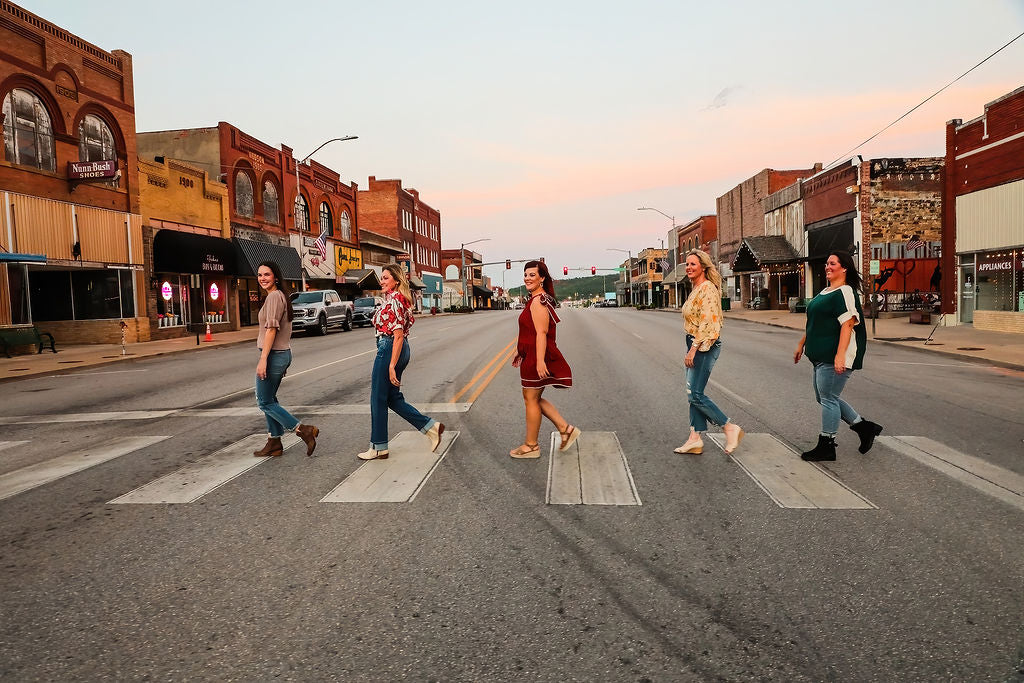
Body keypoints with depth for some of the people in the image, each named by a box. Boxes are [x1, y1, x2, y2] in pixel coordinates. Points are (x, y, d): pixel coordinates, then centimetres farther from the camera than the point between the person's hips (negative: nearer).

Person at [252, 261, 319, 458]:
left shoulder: (274, 296, -14)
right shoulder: (281, 296, 16)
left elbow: (271, 329, -21)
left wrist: (263, 359, -22)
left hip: (274, 355, -10)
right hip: (283, 353, 10)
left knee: (265, 402, -3)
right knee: (269, 399, 15)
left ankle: (303, 430, -6)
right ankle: (274, 443, 21)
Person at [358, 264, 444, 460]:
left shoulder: (394, 300, -15)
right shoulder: (398, 298, 14)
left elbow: (398, 335, -21)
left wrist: (392, 365, -23)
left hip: (388, 348, -10)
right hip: (403, 349, 10)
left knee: (378, 398, 2)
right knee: (393, 398, 15)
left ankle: (379, 448, 13)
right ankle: (431, 427, 12)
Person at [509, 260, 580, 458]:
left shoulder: (538, 301, -16)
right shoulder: (539, 299, 16)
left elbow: (541, 333, -23)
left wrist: (540, 361, -27)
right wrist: (520, 351, 28)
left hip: (537, 357, -10)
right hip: (532, 356, 10)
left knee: (531, 399, 1)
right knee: (533, 397, 17)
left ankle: (531, 446, 14)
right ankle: (566, 429, 17)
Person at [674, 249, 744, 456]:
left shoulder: (707, 288, -15)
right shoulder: (696, 289, 15)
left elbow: (707, 323, -22)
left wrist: (693, 350, -22)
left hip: (705, 346, -10)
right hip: (695, 344, 10)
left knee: (695, 394, -8)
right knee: (693, 394, 10)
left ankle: (730, 428, 5)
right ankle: (696, 439, 15)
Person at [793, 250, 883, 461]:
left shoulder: (845, 292, -13)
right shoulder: (825, 293, 18)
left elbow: (848, 325, -21)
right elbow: (813, 323, 25)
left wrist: (840, 355, -28)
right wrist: (802, 344, 25)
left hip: (834, 358, -10)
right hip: (821, 356, 10)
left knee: (828, 398, -4)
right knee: (825, 398, 15)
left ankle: (826, 446, 6)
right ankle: (864, 427, 25)